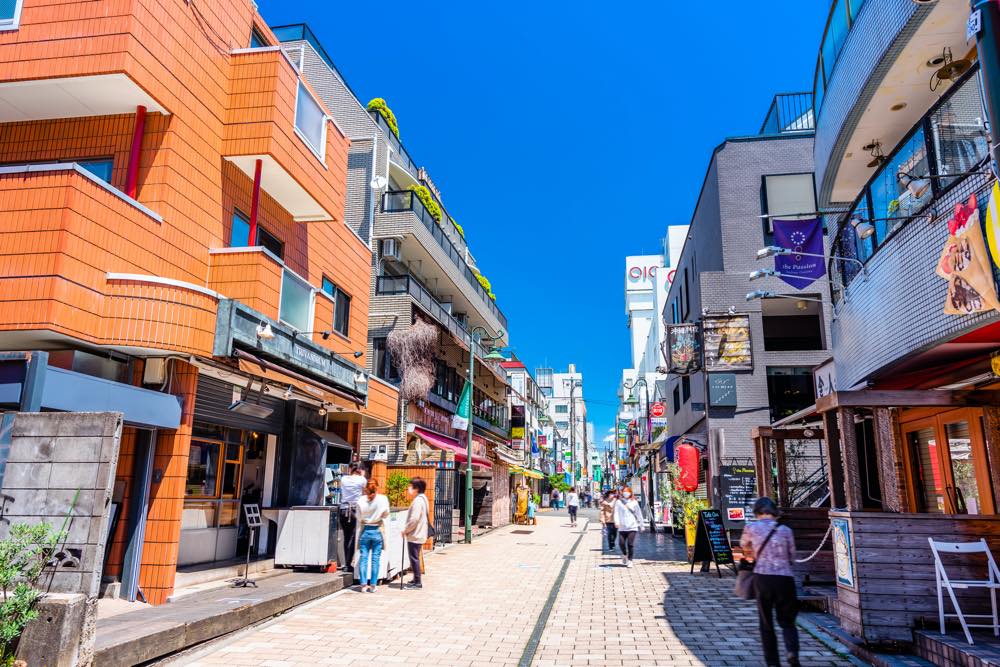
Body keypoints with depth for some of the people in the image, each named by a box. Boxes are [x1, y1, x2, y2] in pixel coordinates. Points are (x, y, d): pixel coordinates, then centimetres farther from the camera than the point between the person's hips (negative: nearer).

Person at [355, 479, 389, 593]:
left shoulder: (361, 500, -8)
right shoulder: (383, 499, -9)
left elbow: (359, 518, -1)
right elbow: (386, 515, 2)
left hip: (365, 531, 0)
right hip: (377, 531, 0)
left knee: (363, 558, 7)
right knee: (375, 559, 5)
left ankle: (363, 585, 7)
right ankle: (373, 585, 8)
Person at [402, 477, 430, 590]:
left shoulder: (418, 501, -19)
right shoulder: (422, 499, 13)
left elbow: (414, 519, -25)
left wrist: (405, 530, -14)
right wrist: (407, 530, 17)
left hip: (415, 535, -10)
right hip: (417, 534, 10)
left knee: (414, 558, -3)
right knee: (414, 558, 18)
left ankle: (417, 582, 2)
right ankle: (416, 579, 28)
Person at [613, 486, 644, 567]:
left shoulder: (634, 502, 7)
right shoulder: (618, 502, 5)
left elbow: (638, 514, 12)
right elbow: (616, 512, -2)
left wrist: (641, 525, 15)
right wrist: (616, 521, -18)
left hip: (632, 526, -1)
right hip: (622, 527, 1)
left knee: (630, 544, -7)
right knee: (621, 543, -3)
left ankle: (630, 560, 6)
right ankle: (624, 554, 27)